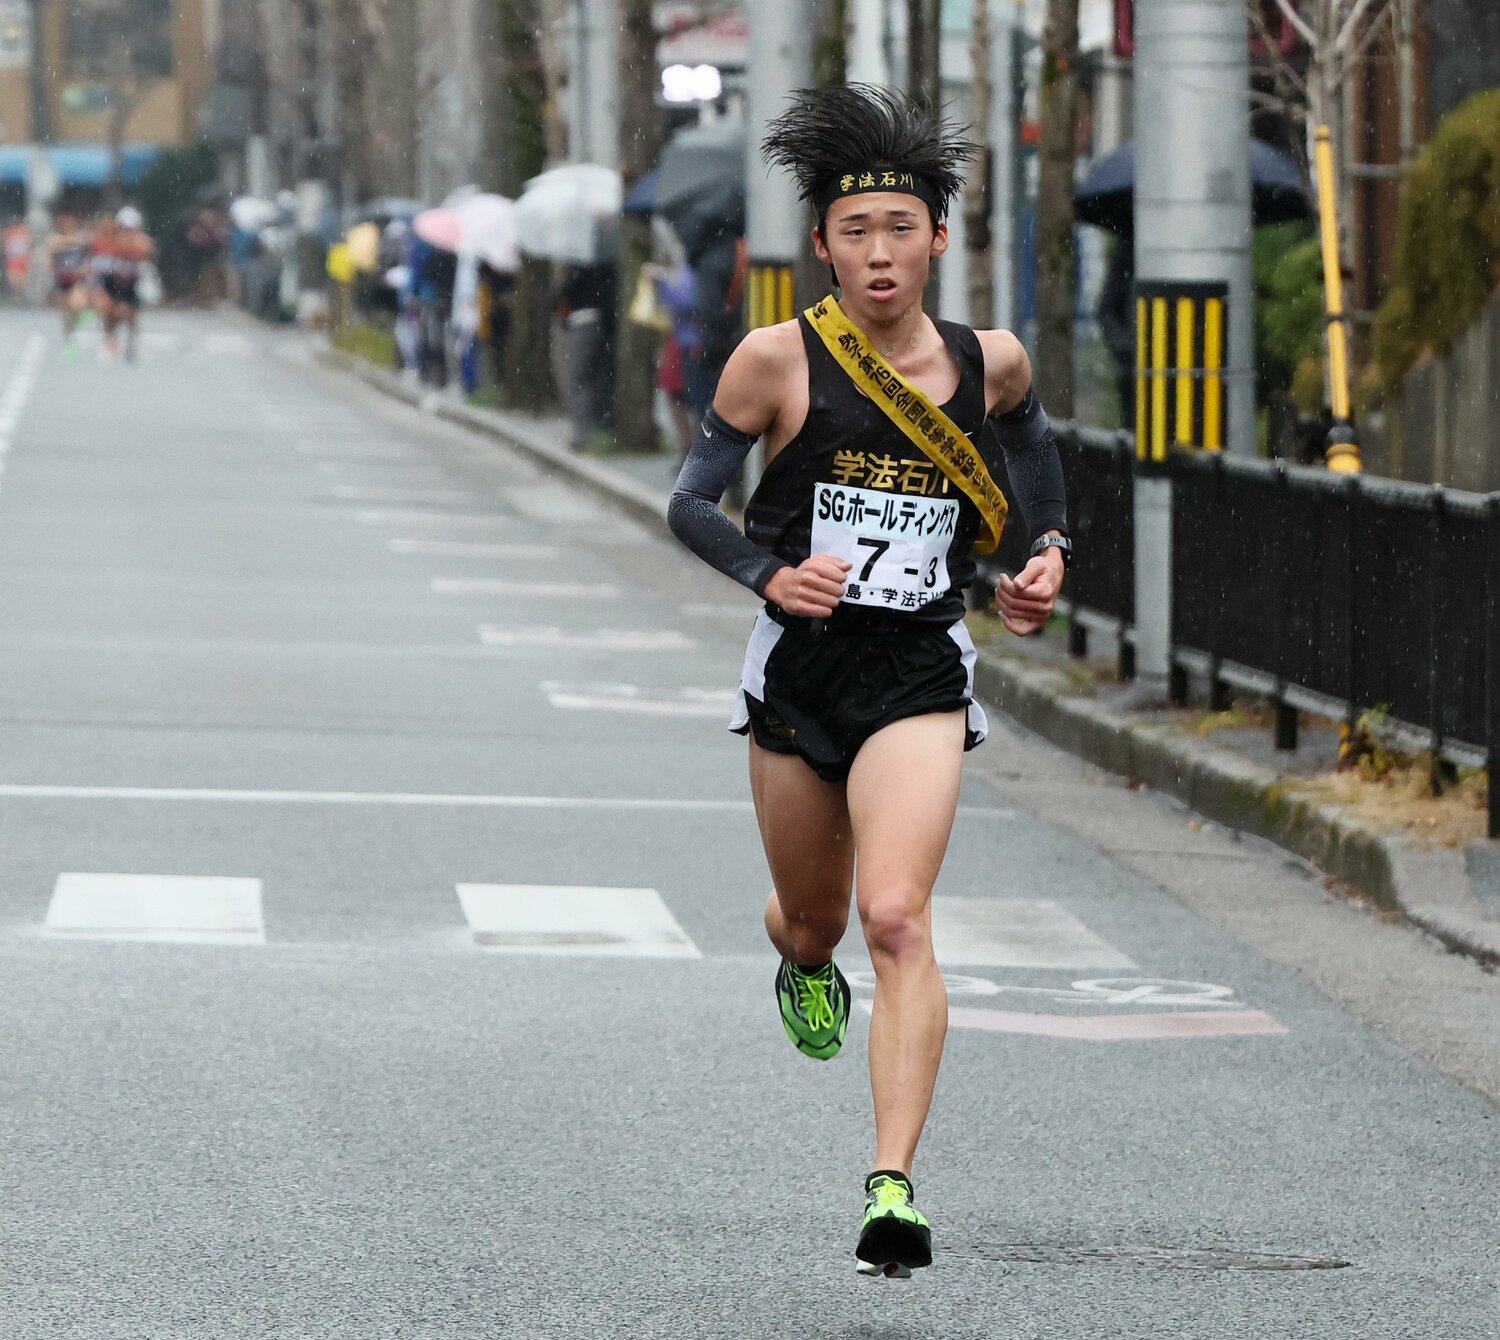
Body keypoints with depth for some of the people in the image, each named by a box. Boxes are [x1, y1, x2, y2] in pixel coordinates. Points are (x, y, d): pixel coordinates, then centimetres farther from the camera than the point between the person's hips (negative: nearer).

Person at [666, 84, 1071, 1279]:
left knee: (897, 919, -20)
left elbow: (1029, 436, 23)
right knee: (814, 920, 18)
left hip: (919, 676, -1)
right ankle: (804, 966, 58)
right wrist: (770, 574, -18)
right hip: (798, 671, 1)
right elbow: (693, 503, -1)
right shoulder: (778, 361, -8)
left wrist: (1051, 546, 10)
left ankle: (895, 1185, -25)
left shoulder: (988, 363, -1)